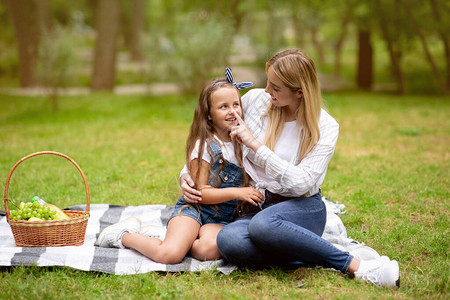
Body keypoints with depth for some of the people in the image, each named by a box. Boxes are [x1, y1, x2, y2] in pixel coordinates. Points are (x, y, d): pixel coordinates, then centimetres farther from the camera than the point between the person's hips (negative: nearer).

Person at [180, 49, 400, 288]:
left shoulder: (325, 128, -6)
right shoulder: (255, 100, 2)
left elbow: (300, 183, -17)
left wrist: (255, 144, -18)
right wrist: (186, 176, -2)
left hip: (302, 209, -3)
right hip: (255, 208, 3)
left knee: (263, 224, -41)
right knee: (228, 240, -34)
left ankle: (355, 265, -28)